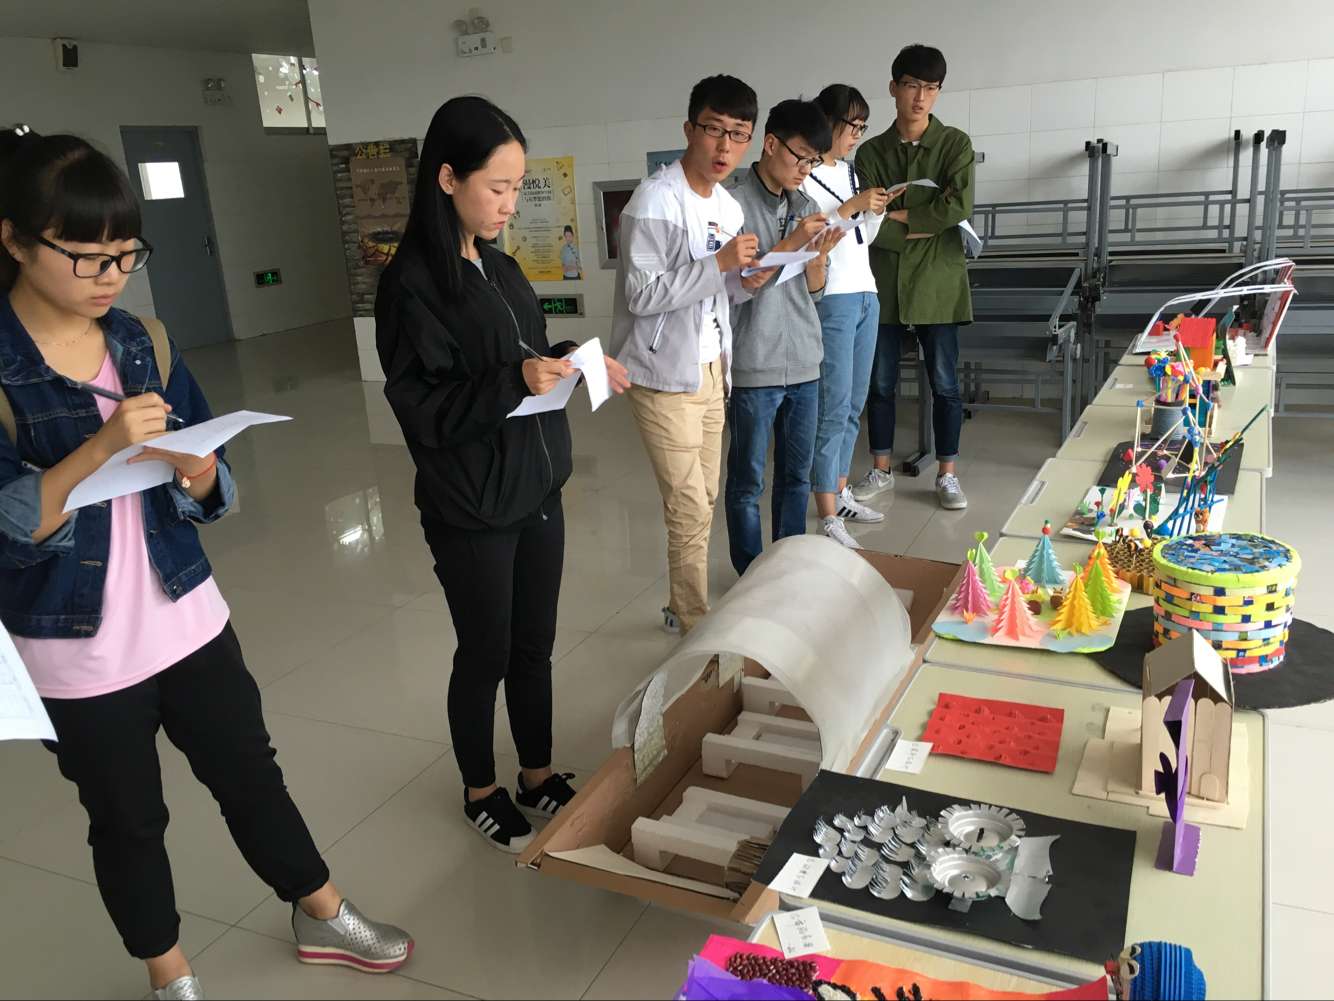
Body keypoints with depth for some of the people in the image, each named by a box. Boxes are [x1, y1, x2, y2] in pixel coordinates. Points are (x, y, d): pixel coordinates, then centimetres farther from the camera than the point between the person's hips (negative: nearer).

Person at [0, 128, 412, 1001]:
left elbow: (213, 494, 2)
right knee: (128, 820, 14)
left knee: (251, 771, 17)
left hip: (185, 616, 4)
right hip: (75, 648, -4)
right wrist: (101, 447, -31)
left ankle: (324, 917, 39)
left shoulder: (141, 342, 0)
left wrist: (196, 470, -21)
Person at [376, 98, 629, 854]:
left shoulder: (499, 266, 7)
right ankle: (481, 792, 31)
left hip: (538, 490, 7)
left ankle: (539, 776, 35)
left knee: (535, 645, 16)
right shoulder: (413, 283, -16)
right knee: (486, 654, 9)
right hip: (472, 509, -7)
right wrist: (516, 380, -29)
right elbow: (423, 409, -19)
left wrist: (574, 365, 0)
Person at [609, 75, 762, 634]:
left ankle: (681, 609, 29)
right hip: (665, 376, -8)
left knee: (702, 502, 14)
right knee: (689, 509, -3)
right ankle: (695, 625, 12)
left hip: (710, 371, 8)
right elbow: (643, 295, -21)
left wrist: (746, 281, -5)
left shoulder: (729, 207, 10)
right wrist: (720, 264, -23)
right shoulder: (655, 201, -16)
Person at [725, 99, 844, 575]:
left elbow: (813, 291, 13)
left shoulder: (807, 207, 10)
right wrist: (791, 243, -18)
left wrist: (819, 256, -7)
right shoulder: (735, 204, -9)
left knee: (797, 475, 14)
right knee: (748, 481, 5)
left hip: (804, 362, 6)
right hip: (754, 366, -6)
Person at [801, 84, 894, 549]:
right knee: (833, 409, -8)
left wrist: (878, 209, 3)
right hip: (831, 300, -9)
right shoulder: (804, 175, -8)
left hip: (866, 296, 9)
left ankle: (840, 492, 25)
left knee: (854, 405, 13)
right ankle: (827, 518, -3)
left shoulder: (849, 170, 16)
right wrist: (851, 206, -17)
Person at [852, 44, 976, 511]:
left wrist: (897, 215, -10)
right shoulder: (871, 152, 5)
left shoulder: (955, 144, 1)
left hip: (937, 281, -2)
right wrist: (923, 226, -11)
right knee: (880, 381, 8)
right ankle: (881, 470, 23)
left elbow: (958, 206, -14)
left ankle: (947, 474, 15)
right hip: (883, 283, 2)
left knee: (945, 383, 3)